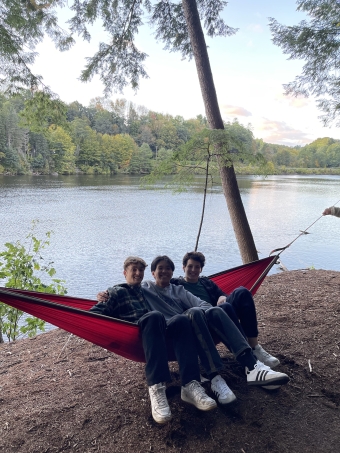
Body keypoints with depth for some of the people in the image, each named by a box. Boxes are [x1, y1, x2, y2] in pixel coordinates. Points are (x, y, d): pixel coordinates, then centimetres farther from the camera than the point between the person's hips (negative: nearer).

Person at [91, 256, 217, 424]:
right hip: (136, 335, -3)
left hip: (162, 331, 4)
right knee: (154, 317, -37)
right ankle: (156, 388, -48)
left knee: (181, 320, -30)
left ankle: (190, 385, -42)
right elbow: (94, 313, 10)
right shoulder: (116, 292, 23)